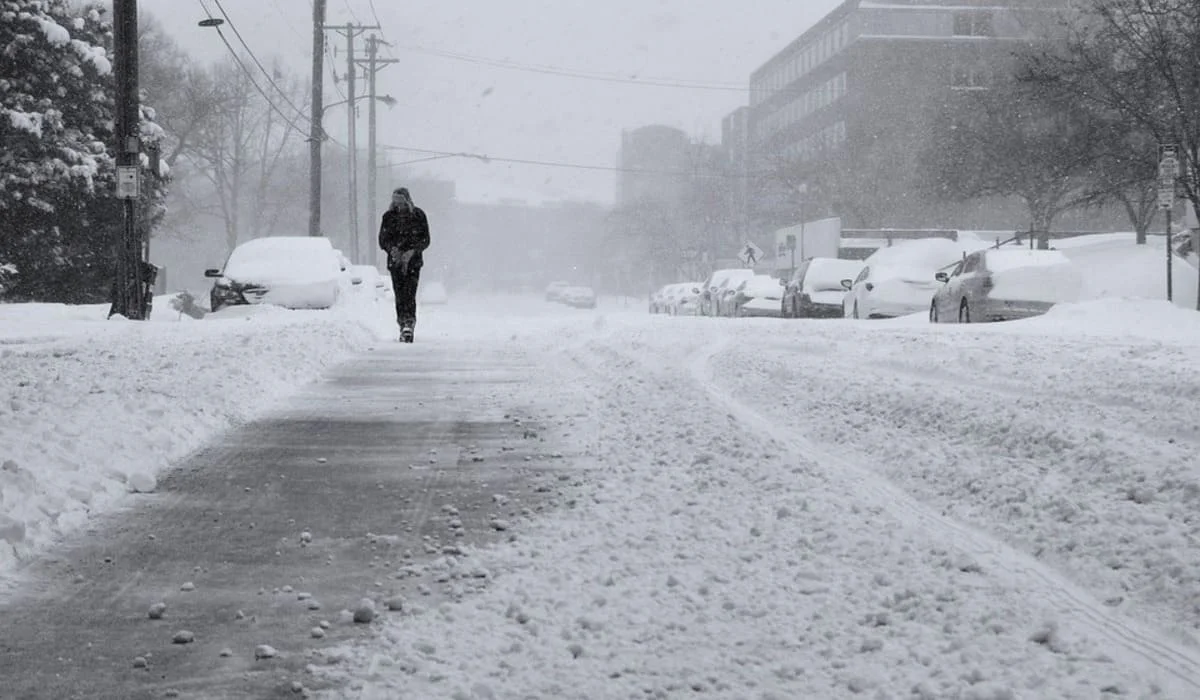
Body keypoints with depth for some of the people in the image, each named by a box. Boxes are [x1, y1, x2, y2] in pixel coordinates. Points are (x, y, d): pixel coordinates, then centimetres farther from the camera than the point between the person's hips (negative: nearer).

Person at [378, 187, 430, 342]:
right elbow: (382, 239, 8)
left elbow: (425, 240, 1)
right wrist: (392, 249, -13)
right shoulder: (389, 216, 8)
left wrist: (412, 251, -14)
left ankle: (409, 325, -24)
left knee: (409, 294, -15)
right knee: (399, 296, -1)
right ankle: (403, 326, 6)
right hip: (395, 260, 2)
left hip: (413, 261, -2)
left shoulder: (418, 215, 2)